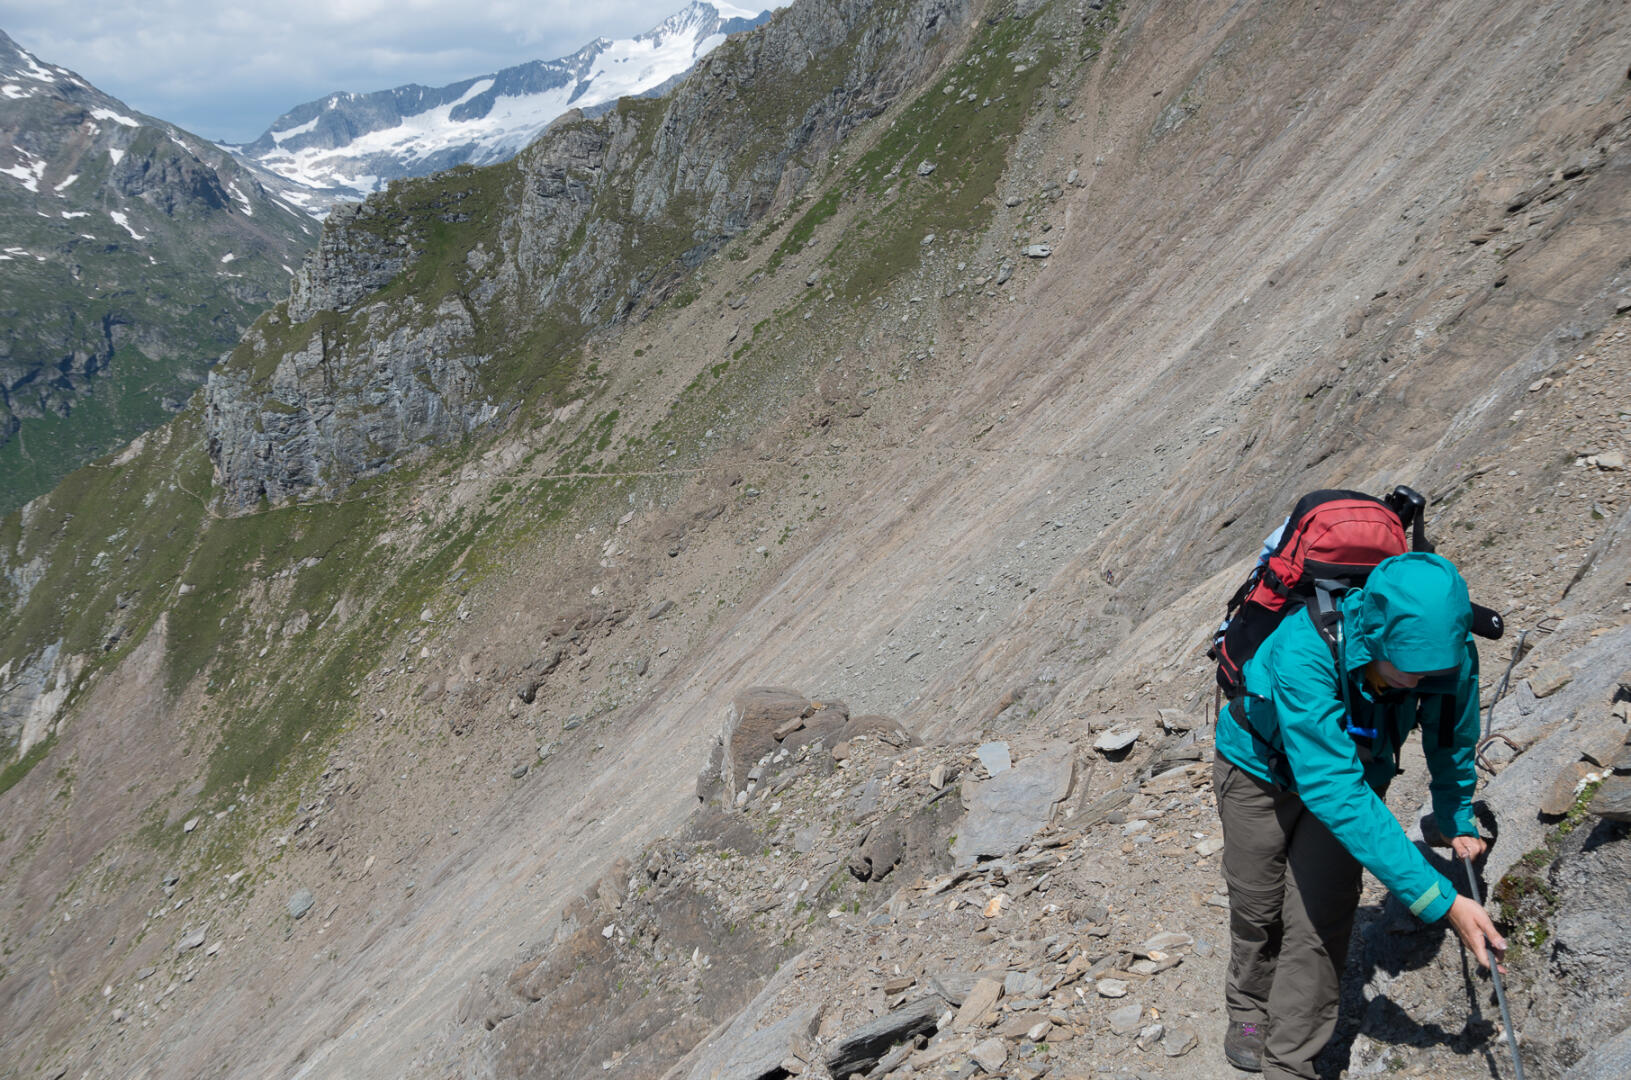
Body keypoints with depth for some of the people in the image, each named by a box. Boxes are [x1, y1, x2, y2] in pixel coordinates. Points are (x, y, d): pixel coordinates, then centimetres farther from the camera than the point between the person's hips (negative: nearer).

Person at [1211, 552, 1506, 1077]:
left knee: (1319, 920, -6)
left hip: (1356, 773, 3)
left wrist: (1458, 824, 8)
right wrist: (1438, 899, -48)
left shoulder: (1450, 654, -30)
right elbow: (1333, 792, -47)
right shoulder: (1303, 651, -44)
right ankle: (1249, 1007, 41)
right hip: (1262, 767, -2)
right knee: (1258, 906, 12)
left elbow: (1453, 742, -5)